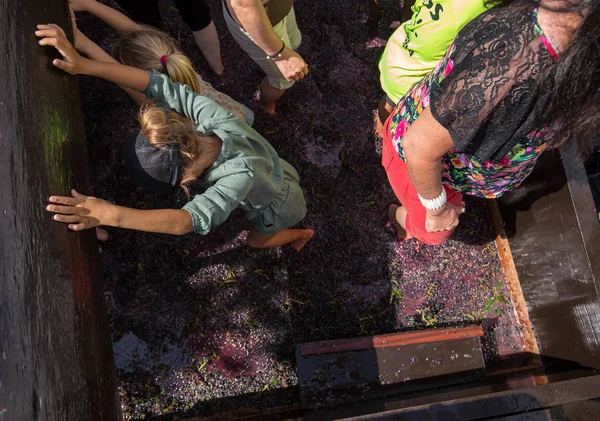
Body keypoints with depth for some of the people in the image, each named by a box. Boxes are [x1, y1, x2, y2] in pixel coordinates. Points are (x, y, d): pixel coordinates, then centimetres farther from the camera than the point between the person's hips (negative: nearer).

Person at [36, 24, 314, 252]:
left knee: (256, 240, 25)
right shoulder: (209, 114, -36)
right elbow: (156, 83, -39)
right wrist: (83, 64, -48)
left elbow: (189, 220, -60)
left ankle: (301, 235, 54)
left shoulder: (240, 175, -52)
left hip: (278, 204, -4)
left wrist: (110, 214, -69)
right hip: (275, 174, 4)